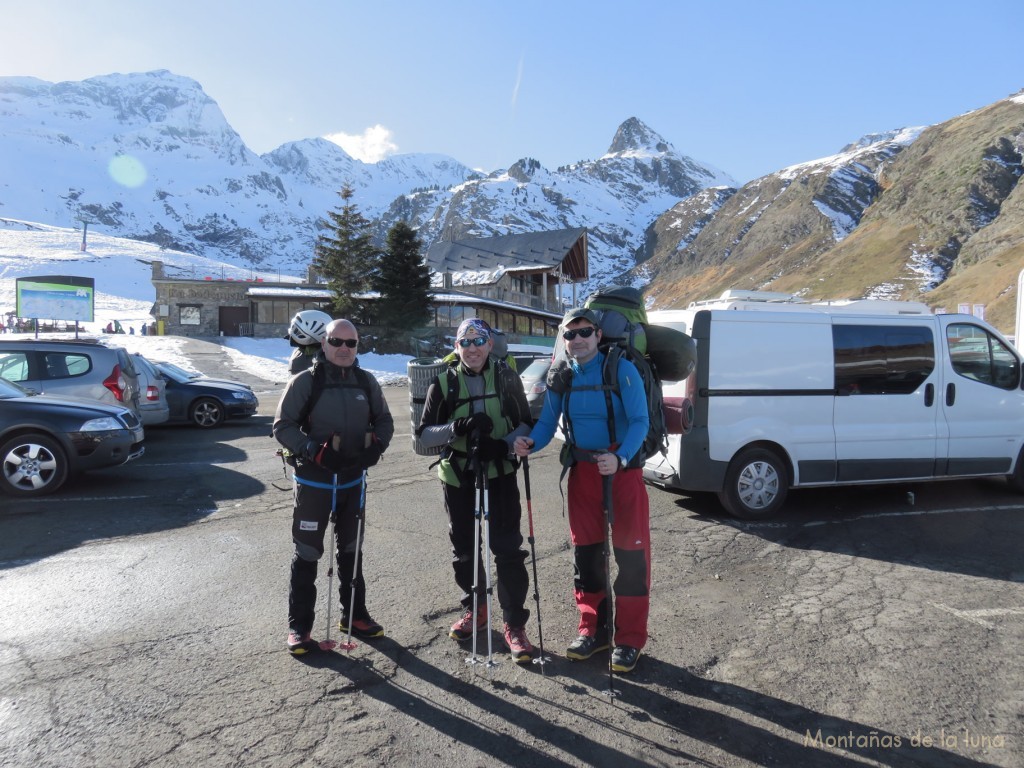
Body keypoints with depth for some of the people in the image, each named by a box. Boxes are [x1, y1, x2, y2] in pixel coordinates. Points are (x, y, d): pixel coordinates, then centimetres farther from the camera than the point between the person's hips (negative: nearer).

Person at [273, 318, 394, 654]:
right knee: (307, 553, 3)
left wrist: (376, 445, -9)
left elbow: (384, 421, 11)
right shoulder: (304, 381, -10)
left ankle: (354, 615, 32)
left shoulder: (366, 382, 2)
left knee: (350, 550, 17)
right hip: (313, 481, -4)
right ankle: (299, 625, 18)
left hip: (353, 480, 5)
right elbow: (282, 426, -9)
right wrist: (314, 451, -23)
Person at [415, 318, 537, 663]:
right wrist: (456, 428, -21)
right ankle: (475, 610, 34)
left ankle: (514, 624, 6)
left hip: (500, 473, -2)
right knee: (464, 549, 13)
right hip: (457, 477, 2)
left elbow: (526, 424, 3)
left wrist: (504, 444, -18)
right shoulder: (443, 383, 0)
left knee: (507, 548, -6)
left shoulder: (506, 378, -1)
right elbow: (425, 434, -1)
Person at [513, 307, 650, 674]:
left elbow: (639, 422, -16)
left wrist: (619, 458, -33)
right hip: (582, 470, 5)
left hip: (623, 468, -5)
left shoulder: (622, 370, -12)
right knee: (585, 551, 12)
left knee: (630, 552, 1)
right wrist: (530, 443, -20)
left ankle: (629, 639, 15)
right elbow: (547, 423, 2)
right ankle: (593, 629, 28)